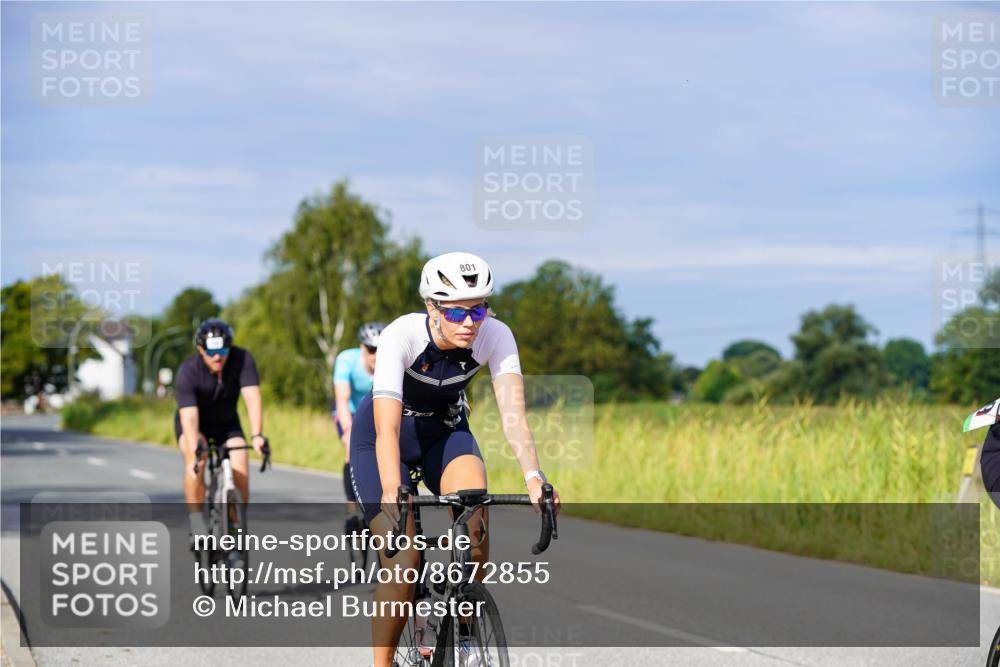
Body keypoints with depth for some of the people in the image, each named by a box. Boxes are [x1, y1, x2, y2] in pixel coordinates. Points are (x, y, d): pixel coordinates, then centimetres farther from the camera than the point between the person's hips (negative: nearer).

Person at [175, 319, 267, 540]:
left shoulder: (242, 359, -27)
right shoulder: (188, 371, -31)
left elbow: (252, 397, -36)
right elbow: (189, 416, -38)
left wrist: (257, 436, -50)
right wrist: (195, 449, -53)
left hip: (227, 423, 2)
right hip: (196, 423, -2)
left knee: (240, 473, -17)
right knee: (196, 461, -32)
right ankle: (195, 519, -19)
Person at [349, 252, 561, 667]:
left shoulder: (495, 337, -23)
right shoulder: (401, 336, -32)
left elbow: (513, 413, -32)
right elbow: (387, 427, -41)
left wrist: (533, 476, -50)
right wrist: (393, 493, -56)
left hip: (445, 432, 3)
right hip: (380, 438, -3)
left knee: (475, 505, -29)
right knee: (402, 564, -16)